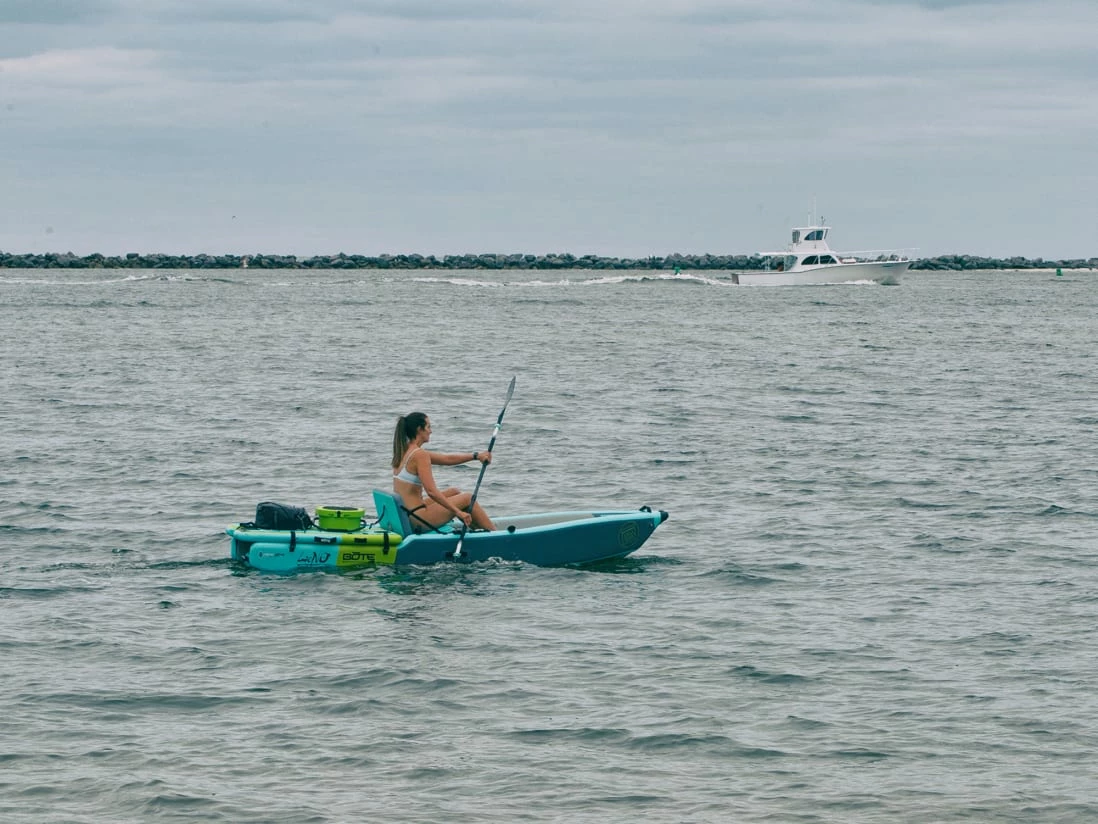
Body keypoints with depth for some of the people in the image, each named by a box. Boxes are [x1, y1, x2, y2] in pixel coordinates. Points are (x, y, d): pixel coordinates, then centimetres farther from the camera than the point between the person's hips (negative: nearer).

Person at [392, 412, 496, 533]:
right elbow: (431, 491, -23)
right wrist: (458, 512, -18)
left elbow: (448, 459, 17)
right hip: (417, 521, -9)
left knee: (454, 491, 24)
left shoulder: (404, 452, 12)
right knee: (468, 498, 6)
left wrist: (476, 456, 14)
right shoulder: (419, 455, -17)